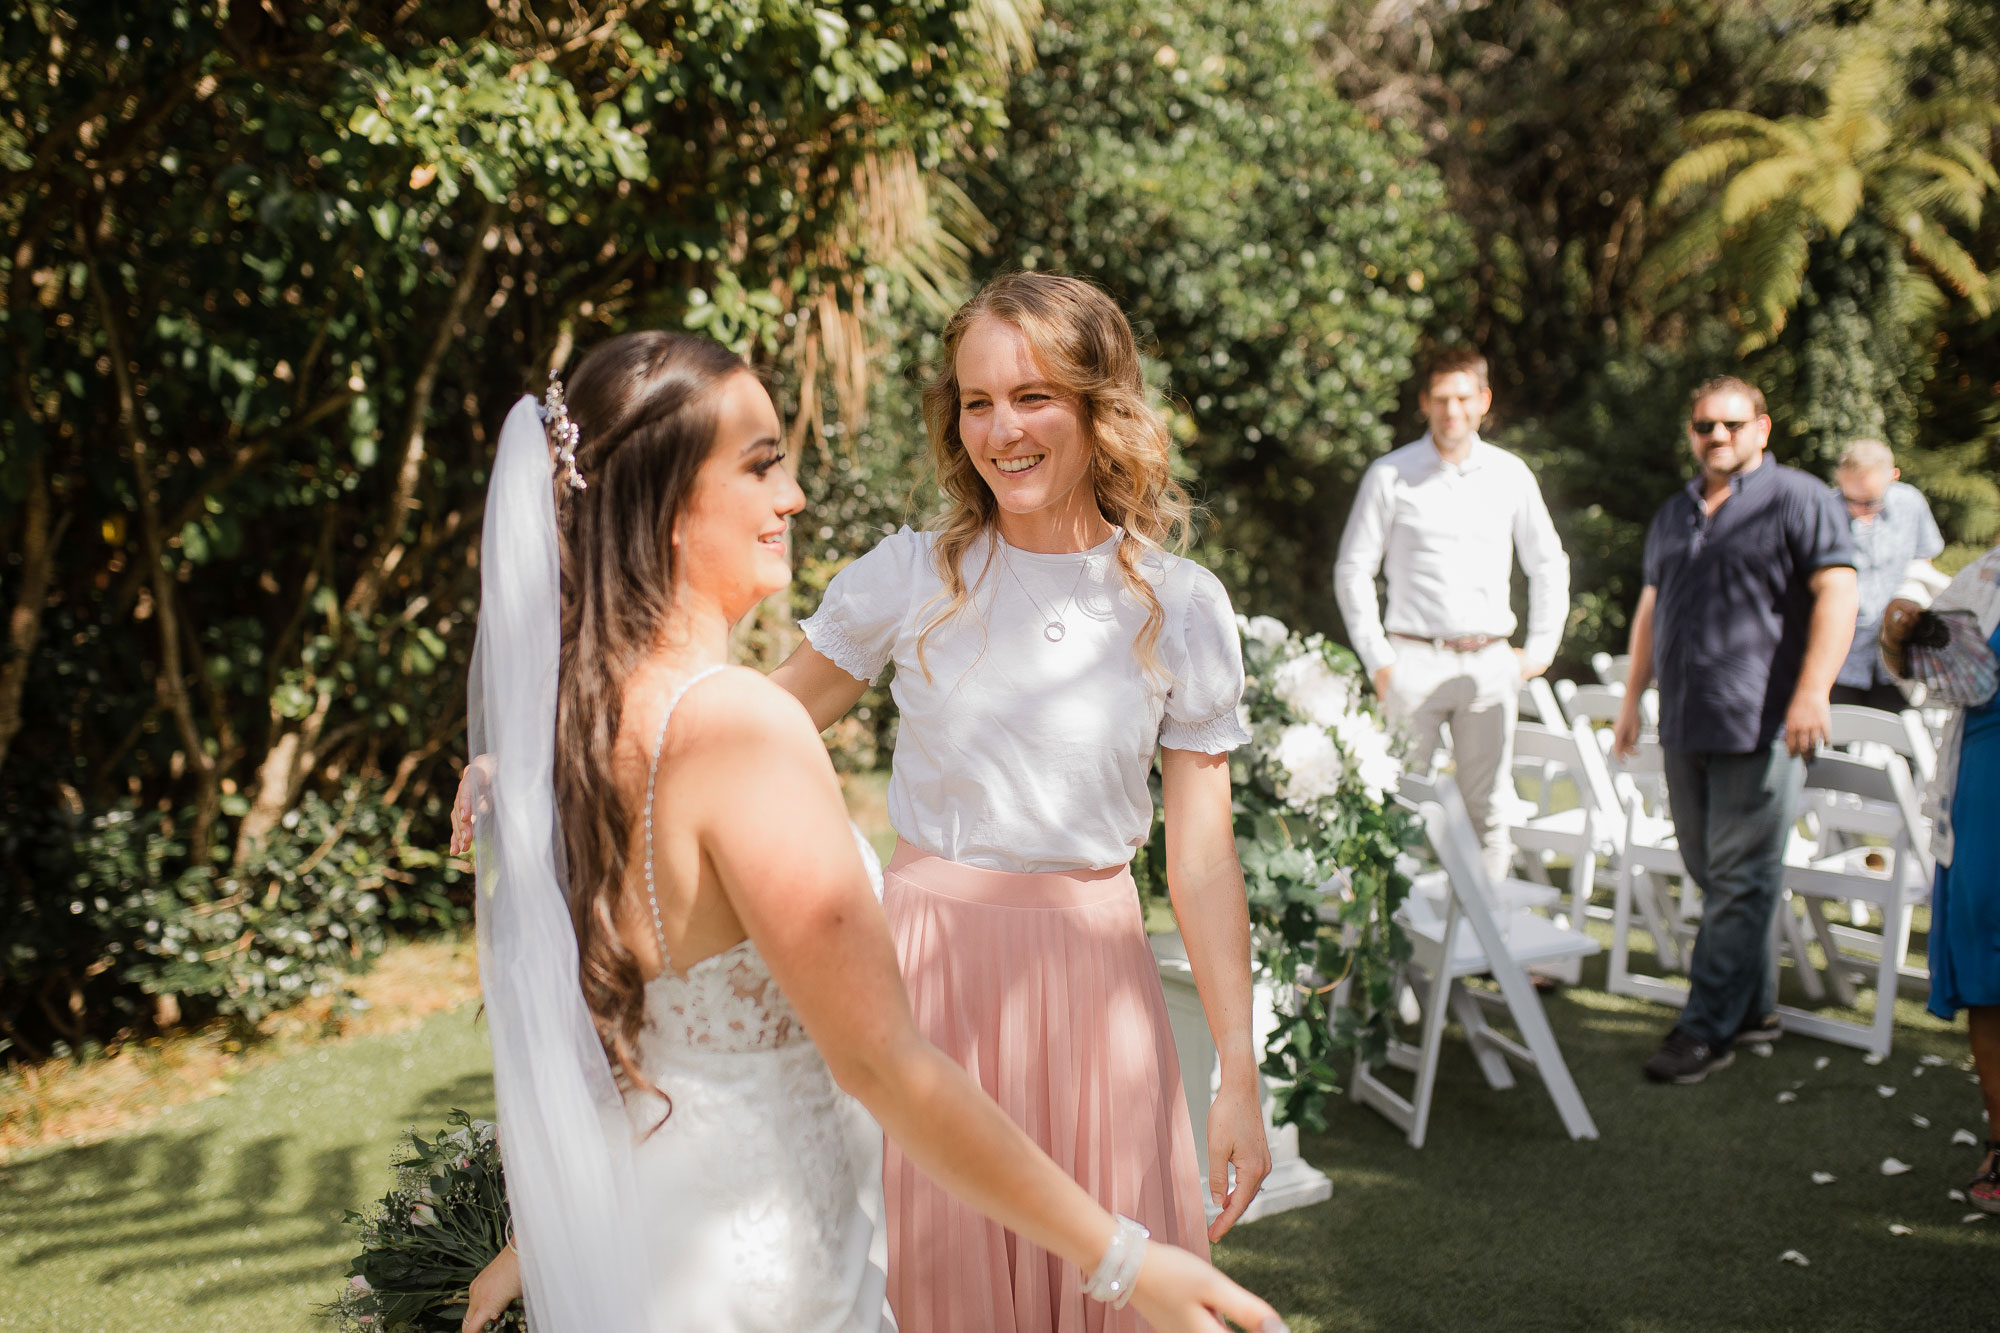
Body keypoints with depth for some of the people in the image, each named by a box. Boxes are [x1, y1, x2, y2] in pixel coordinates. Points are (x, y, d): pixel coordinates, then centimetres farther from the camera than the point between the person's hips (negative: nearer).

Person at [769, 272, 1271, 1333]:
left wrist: (1239, 1075, 0)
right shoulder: (909, 578, -2)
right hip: (932, 961, 0)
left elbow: (1203, 859, 0)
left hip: (1092, 963, 0)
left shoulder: (1182, 608, -1)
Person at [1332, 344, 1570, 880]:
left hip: (1490, 662, 3)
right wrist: (1376, 657, -2)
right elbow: (1352, 569, 4)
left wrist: (1541, 648, 11)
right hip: (1415, 660, -3)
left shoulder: (1510, 474, 10)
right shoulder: (1389, 475, 2)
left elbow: (1549, 564, 20)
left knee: (1488, 808, 4)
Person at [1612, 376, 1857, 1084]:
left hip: (1761, 725, -7)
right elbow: (1651, 607, 25)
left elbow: (1836, 593, -10)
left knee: (1739, 879, -5)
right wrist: (1632, 698, 21)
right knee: (1714, 873, 11)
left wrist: (1812, 690, -20)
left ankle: (1707, 1027, -2)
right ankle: (1755, 1007, 22)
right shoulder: (1673, 515, 19)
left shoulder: (1798, 499, -2)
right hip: (1685, 726, 7)